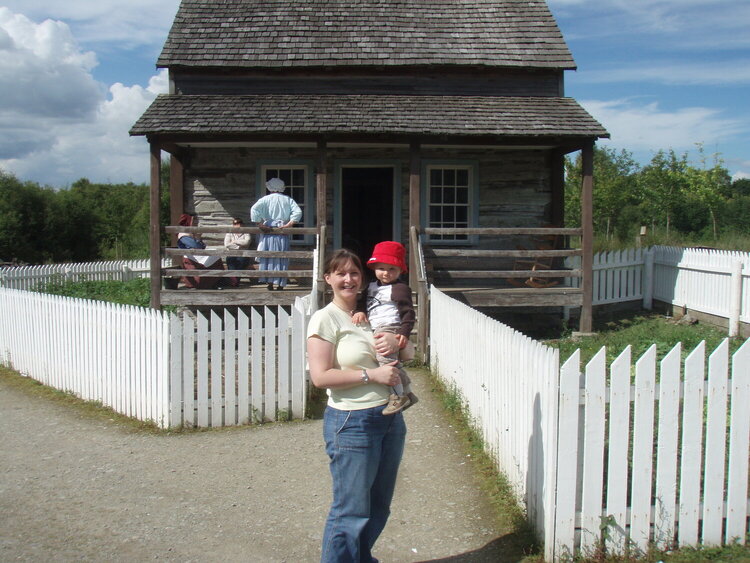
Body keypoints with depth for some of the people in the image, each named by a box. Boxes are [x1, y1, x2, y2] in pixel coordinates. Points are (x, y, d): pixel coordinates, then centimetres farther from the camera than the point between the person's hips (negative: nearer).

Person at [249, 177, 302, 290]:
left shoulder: (266, 199, 2)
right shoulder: (288, 200, 7)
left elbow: (254, 209, -12)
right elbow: (298, 212, -4)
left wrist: (260, 224, -8)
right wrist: (288, 224, -4)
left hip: (268, 231, -1)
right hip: (282, 234, 1)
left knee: (268, 257, 7)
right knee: (281, 259, 5)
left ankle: (269, 282, 5)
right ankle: (280, 284, 3)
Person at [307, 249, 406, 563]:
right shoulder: (325, 319, -8)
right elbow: (320, 376, -16)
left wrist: (396, 342, -6)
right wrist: (371, 375, -17)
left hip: (390, 418, 7)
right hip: (352, 422, -7)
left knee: (379, 506, 18)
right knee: (351, 511, -1)